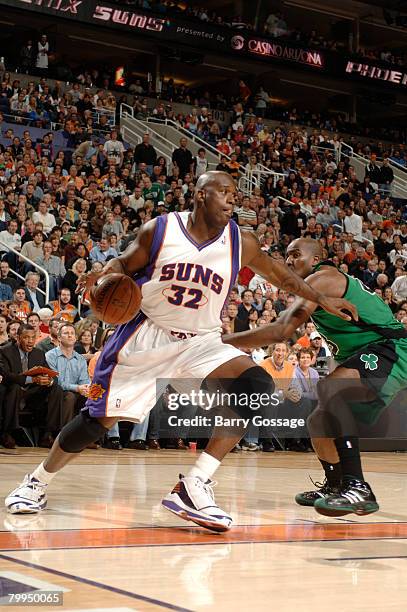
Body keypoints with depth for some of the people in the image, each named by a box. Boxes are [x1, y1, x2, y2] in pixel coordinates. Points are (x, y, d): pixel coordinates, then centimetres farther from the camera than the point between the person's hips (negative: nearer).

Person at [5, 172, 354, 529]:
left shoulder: (241, 243, -4)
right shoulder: (159, 230, -8)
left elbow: (280, 274, 13)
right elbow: (126, 263, 6)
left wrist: (322, 300, 12)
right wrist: (107, 274, -17)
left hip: (201, 342, 2)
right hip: (147, 336, -2)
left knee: (258, 386, -24)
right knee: (98, 420, -2)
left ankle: (194, 486, -24)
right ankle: (37, 482, 25)